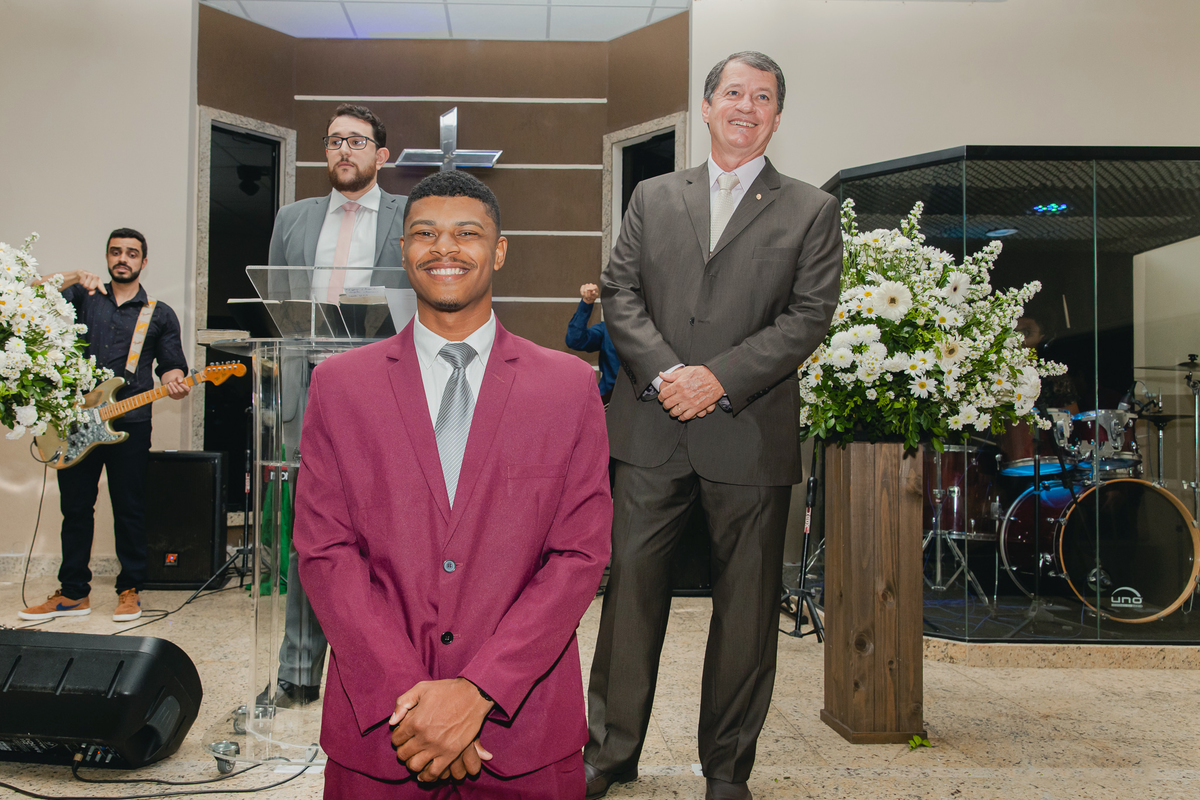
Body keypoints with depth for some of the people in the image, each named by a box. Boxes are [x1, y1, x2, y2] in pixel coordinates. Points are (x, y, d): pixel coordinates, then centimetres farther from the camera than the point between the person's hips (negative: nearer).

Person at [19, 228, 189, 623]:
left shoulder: (160, 314, 10)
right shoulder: (84, 298, 13)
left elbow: (172, 366, 8)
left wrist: (174, 382, -14)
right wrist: (73, 278, -15)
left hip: (130, 423, -2)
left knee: (129, 509, 2)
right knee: (75, 507, 8)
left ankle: (129, 590, 14)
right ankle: (73, 593, 19)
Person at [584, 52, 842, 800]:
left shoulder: (811, 210, 8)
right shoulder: (653, 197, 15)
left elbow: (810, 316, -2)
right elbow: (620, 291, 6)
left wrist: (720, 378, -13)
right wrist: (663, 371, -11)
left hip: (750, 431, -1)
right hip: (652, 426, 2)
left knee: (746, 608, 7)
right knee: (632, 585, 6)